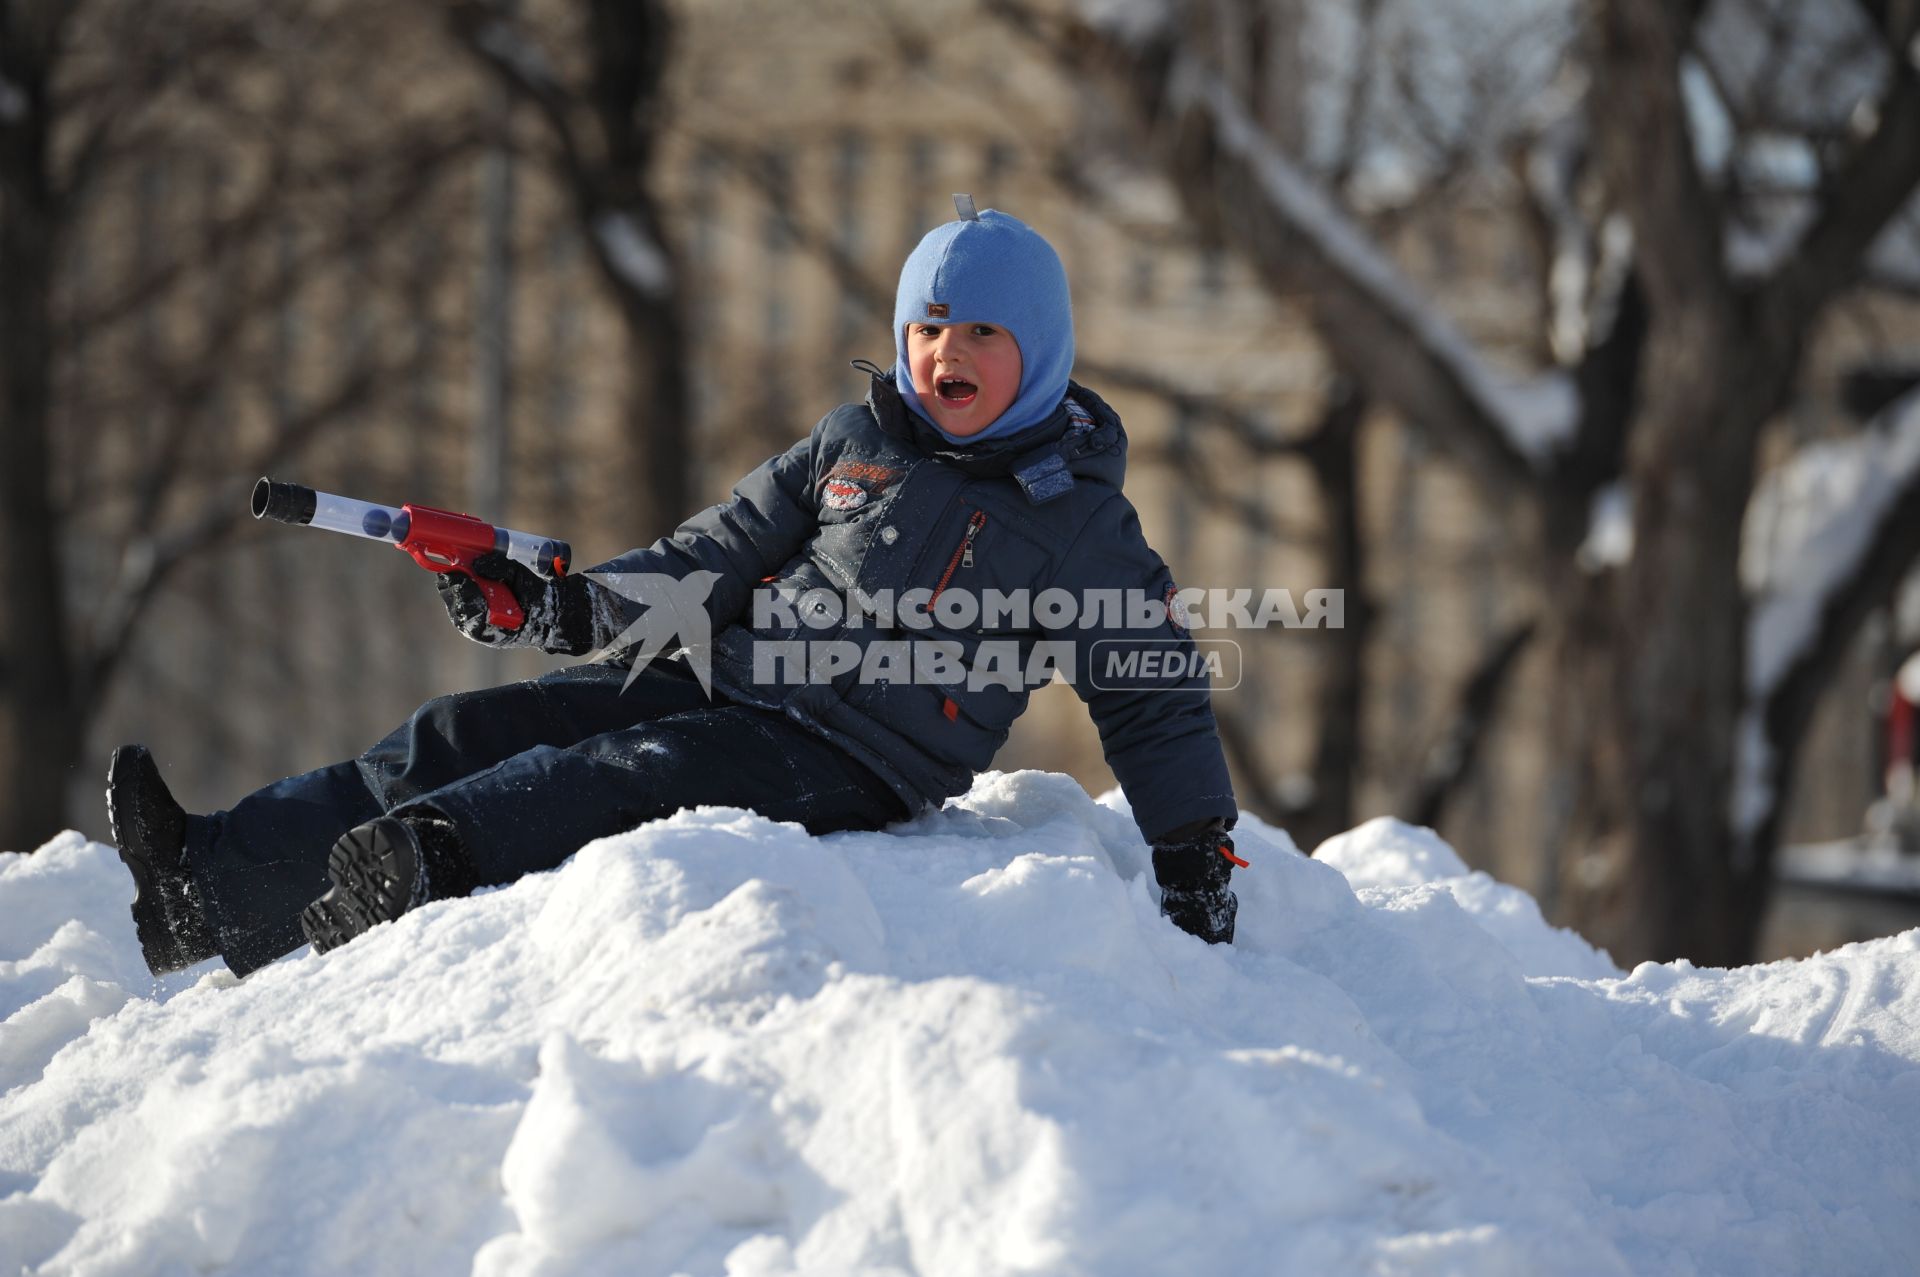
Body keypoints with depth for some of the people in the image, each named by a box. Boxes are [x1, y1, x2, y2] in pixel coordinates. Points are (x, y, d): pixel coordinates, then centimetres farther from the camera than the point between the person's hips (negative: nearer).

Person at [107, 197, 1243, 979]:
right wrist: (560, 607, 2)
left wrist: (1197, 854, -6)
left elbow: (1160, 699, 4)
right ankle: (209, 875, -21)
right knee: (467, 734, -11)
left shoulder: (1079, 519, 3)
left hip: (850, 764, -5)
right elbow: (714, 562, 16)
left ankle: (416, 862, -50)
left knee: (613, 778, -30)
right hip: (720, 683, 5)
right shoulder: (852, 445, 16)